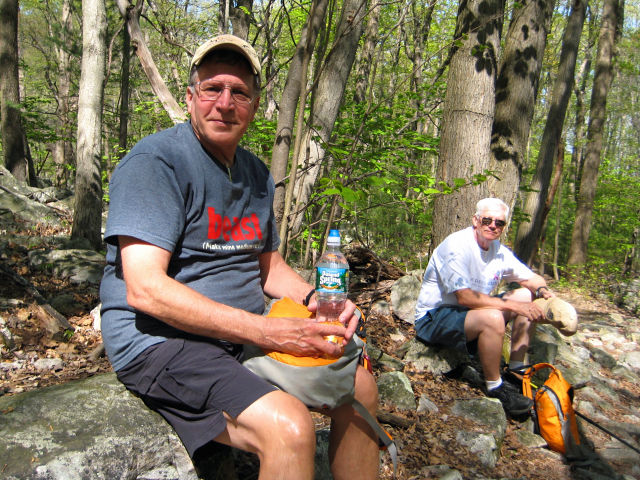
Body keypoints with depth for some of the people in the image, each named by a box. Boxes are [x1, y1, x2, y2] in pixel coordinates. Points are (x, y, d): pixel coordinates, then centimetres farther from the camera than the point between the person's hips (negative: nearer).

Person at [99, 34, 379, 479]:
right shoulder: (155, 161, -14)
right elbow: (144, 289, -23)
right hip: (161, 339, -8)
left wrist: (316, 300, -4)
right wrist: (268, 331, -27)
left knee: (360, 386, 7)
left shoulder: (257, 174, 12)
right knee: (289, 427, -30)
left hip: (246, 334, 8)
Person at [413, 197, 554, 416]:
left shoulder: (499, 251, 3)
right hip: (434, 317, -8)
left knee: (528, 295, 3)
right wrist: (513, 305, -28)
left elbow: (532, 278, 14)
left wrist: (542, 289, -11)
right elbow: (465, 298, -29)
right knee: (492, 318, -34)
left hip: (472, 310, 9)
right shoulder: (457, 245, -22)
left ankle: (516, 371, 7)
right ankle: (495, 388, -14)